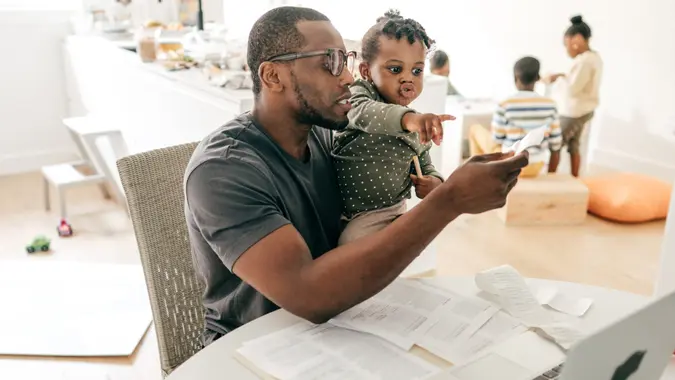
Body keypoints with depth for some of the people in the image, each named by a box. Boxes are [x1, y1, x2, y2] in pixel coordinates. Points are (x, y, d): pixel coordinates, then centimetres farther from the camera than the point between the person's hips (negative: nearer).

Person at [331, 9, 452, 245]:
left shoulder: (421, 125, 8)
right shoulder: (359, 94, -9)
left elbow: (424, 167, 19)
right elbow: (363, 113, -34)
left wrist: (433, 182, -7)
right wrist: (406, 118, -54)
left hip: (395, 211, 5)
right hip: (354, 215, -5)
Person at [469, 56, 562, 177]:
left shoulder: (505, 105, -18)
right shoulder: (550, 105, -8)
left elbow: (496, 141, -8)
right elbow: (556, 145, -2)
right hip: (536, 167, 4)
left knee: (475, 129, 19)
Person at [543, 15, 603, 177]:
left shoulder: (584, 61, -23)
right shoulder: (594, 57, 8)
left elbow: (572, 89, -26)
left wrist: (559, 78, -11)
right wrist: (563, 77, 4)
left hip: (574, 112, -10)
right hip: (583, 110, 10)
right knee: (573, 146, 16)